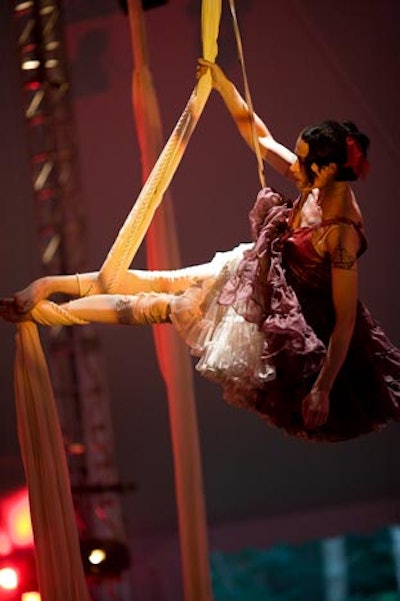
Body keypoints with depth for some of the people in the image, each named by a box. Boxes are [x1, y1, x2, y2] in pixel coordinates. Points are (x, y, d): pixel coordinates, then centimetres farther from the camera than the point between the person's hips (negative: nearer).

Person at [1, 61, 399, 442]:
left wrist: (323, 389, -32)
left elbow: (346, 318, -31)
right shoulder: (314, 186, -12)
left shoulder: (342, 233, -33)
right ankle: (49, 285, 14)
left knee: (157, 305, 0)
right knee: (159, 281, 6)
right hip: (257, 274, 6)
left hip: (278, 311, -6)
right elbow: (257, 134, 1)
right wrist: (222, 84, -6)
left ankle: (38, 311, 8)